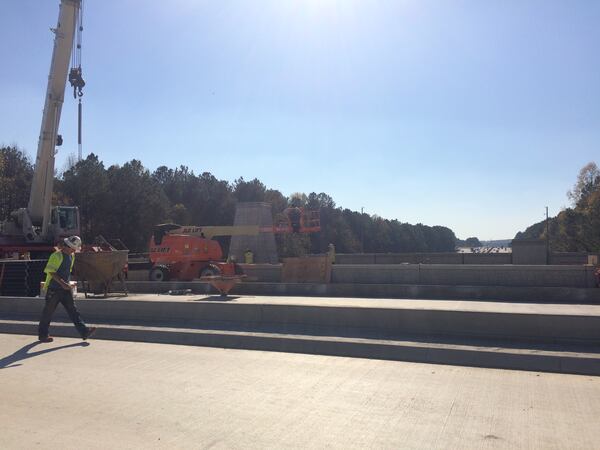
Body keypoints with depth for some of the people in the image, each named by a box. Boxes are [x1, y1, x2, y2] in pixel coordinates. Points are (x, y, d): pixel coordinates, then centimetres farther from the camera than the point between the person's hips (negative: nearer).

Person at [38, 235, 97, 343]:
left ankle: (84, 331, -7)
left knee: (73, 310, 0)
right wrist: (62, 283, -27)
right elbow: (51, 272, -20)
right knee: (48, 312, 5)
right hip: (53, 289, -7)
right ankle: (42, 335, 20)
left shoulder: (72, 256, 11)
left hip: (65, 289, 7)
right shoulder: (56, 256, -14)